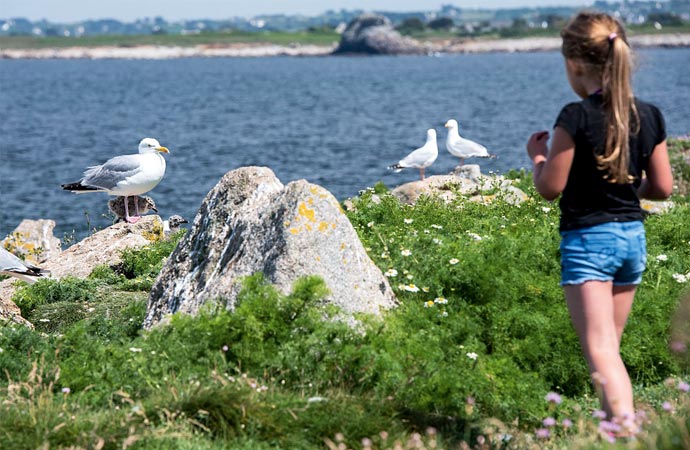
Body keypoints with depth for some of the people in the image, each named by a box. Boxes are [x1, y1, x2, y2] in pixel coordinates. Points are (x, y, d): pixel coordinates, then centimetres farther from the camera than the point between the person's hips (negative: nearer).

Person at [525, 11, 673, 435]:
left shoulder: (576, 118, -15)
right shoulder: (649, 116, 2)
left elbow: (550, 187, -10)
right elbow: (662, 187, 7)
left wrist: (538, 153, 8)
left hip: (588, 240, -7)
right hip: (633, 237, 7)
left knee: (600, 351, -11)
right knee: (610, 346, 19)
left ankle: (629, 435, -25)